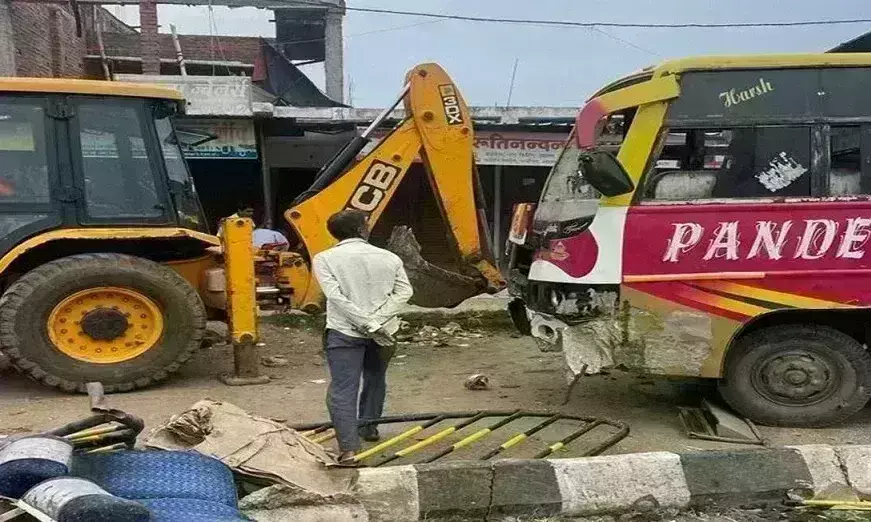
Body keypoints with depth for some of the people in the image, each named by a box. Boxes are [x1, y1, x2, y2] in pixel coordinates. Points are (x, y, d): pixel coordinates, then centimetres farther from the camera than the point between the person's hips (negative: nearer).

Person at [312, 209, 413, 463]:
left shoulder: (324, 259, -2)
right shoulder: (389, 257, 5)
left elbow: (337, 297, -14)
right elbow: (404, 291, -5)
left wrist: (370, 325, -14)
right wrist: (378, 321, -12)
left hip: (344, 332, -3)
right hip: (383, 330, 3)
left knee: (343, 389, -4)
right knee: (375, 380, 23)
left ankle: (348, 448, -13)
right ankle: (369, 427, 39)